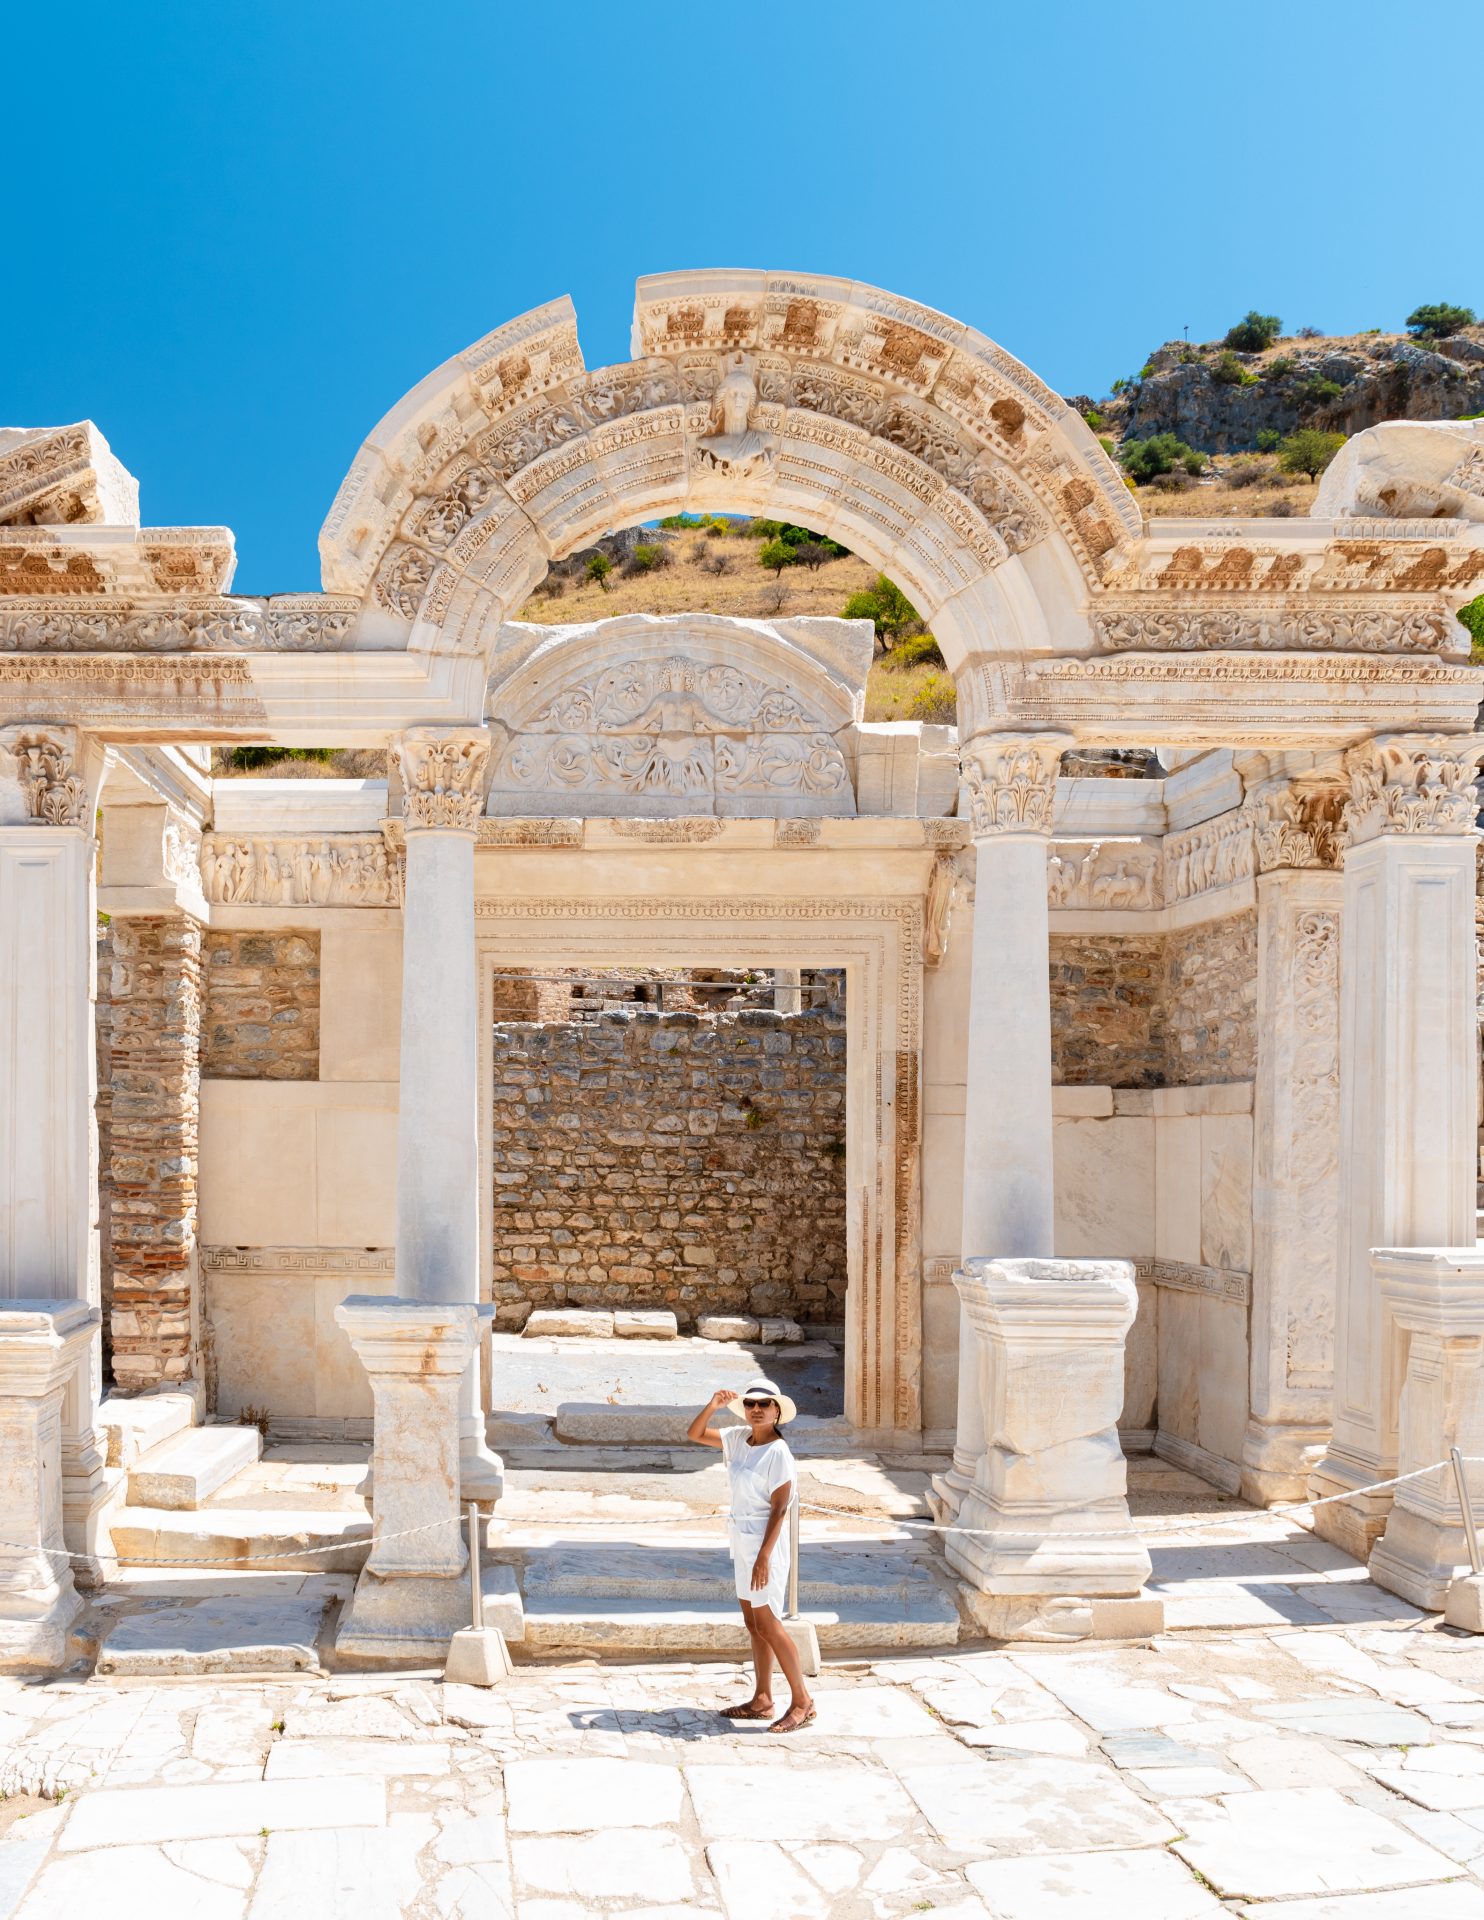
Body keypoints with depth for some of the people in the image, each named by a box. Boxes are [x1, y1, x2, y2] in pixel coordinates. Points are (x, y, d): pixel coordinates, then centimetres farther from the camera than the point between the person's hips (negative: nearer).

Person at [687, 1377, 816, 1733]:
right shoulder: (739, 1438, 4)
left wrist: (763, 1557, -21)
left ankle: (802, 1702, 3)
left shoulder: (778, 1452, -17)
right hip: (742, 1539, 8)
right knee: (753, 1623, 12)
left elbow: (779, 1509, -18)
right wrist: (713, 1405, -6)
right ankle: (762, 1700, 20)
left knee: (767, 1625, -5)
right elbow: (695, 1434, 11)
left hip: (765, 1541, -8)